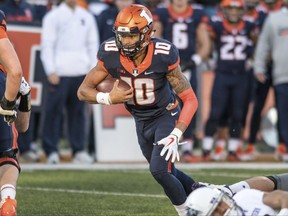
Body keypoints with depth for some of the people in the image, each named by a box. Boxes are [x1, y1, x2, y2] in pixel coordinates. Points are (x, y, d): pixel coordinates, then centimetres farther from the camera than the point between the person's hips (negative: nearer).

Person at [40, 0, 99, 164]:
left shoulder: (87, 17, 15)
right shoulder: (53, 16, 3)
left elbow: (93, 44, 16)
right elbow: (47, 45, -2)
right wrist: (51, 71, -11)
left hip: (81, 72, 3)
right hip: (59, 72, -3)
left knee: (79, 111, 3)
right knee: (54, 110, -5)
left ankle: (79, 150, 8)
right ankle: (52, 150, -1)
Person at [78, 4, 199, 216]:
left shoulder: (163, 56, -29)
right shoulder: (111, 56, -21)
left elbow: (190, 99, -24)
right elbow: (83, 91, -11)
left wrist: (176, 135, -34)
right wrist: (108, 98, -32)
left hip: (165, 116, -4)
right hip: (141, 121, 5)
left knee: (160, 171, -19)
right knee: (167, 173, 15)